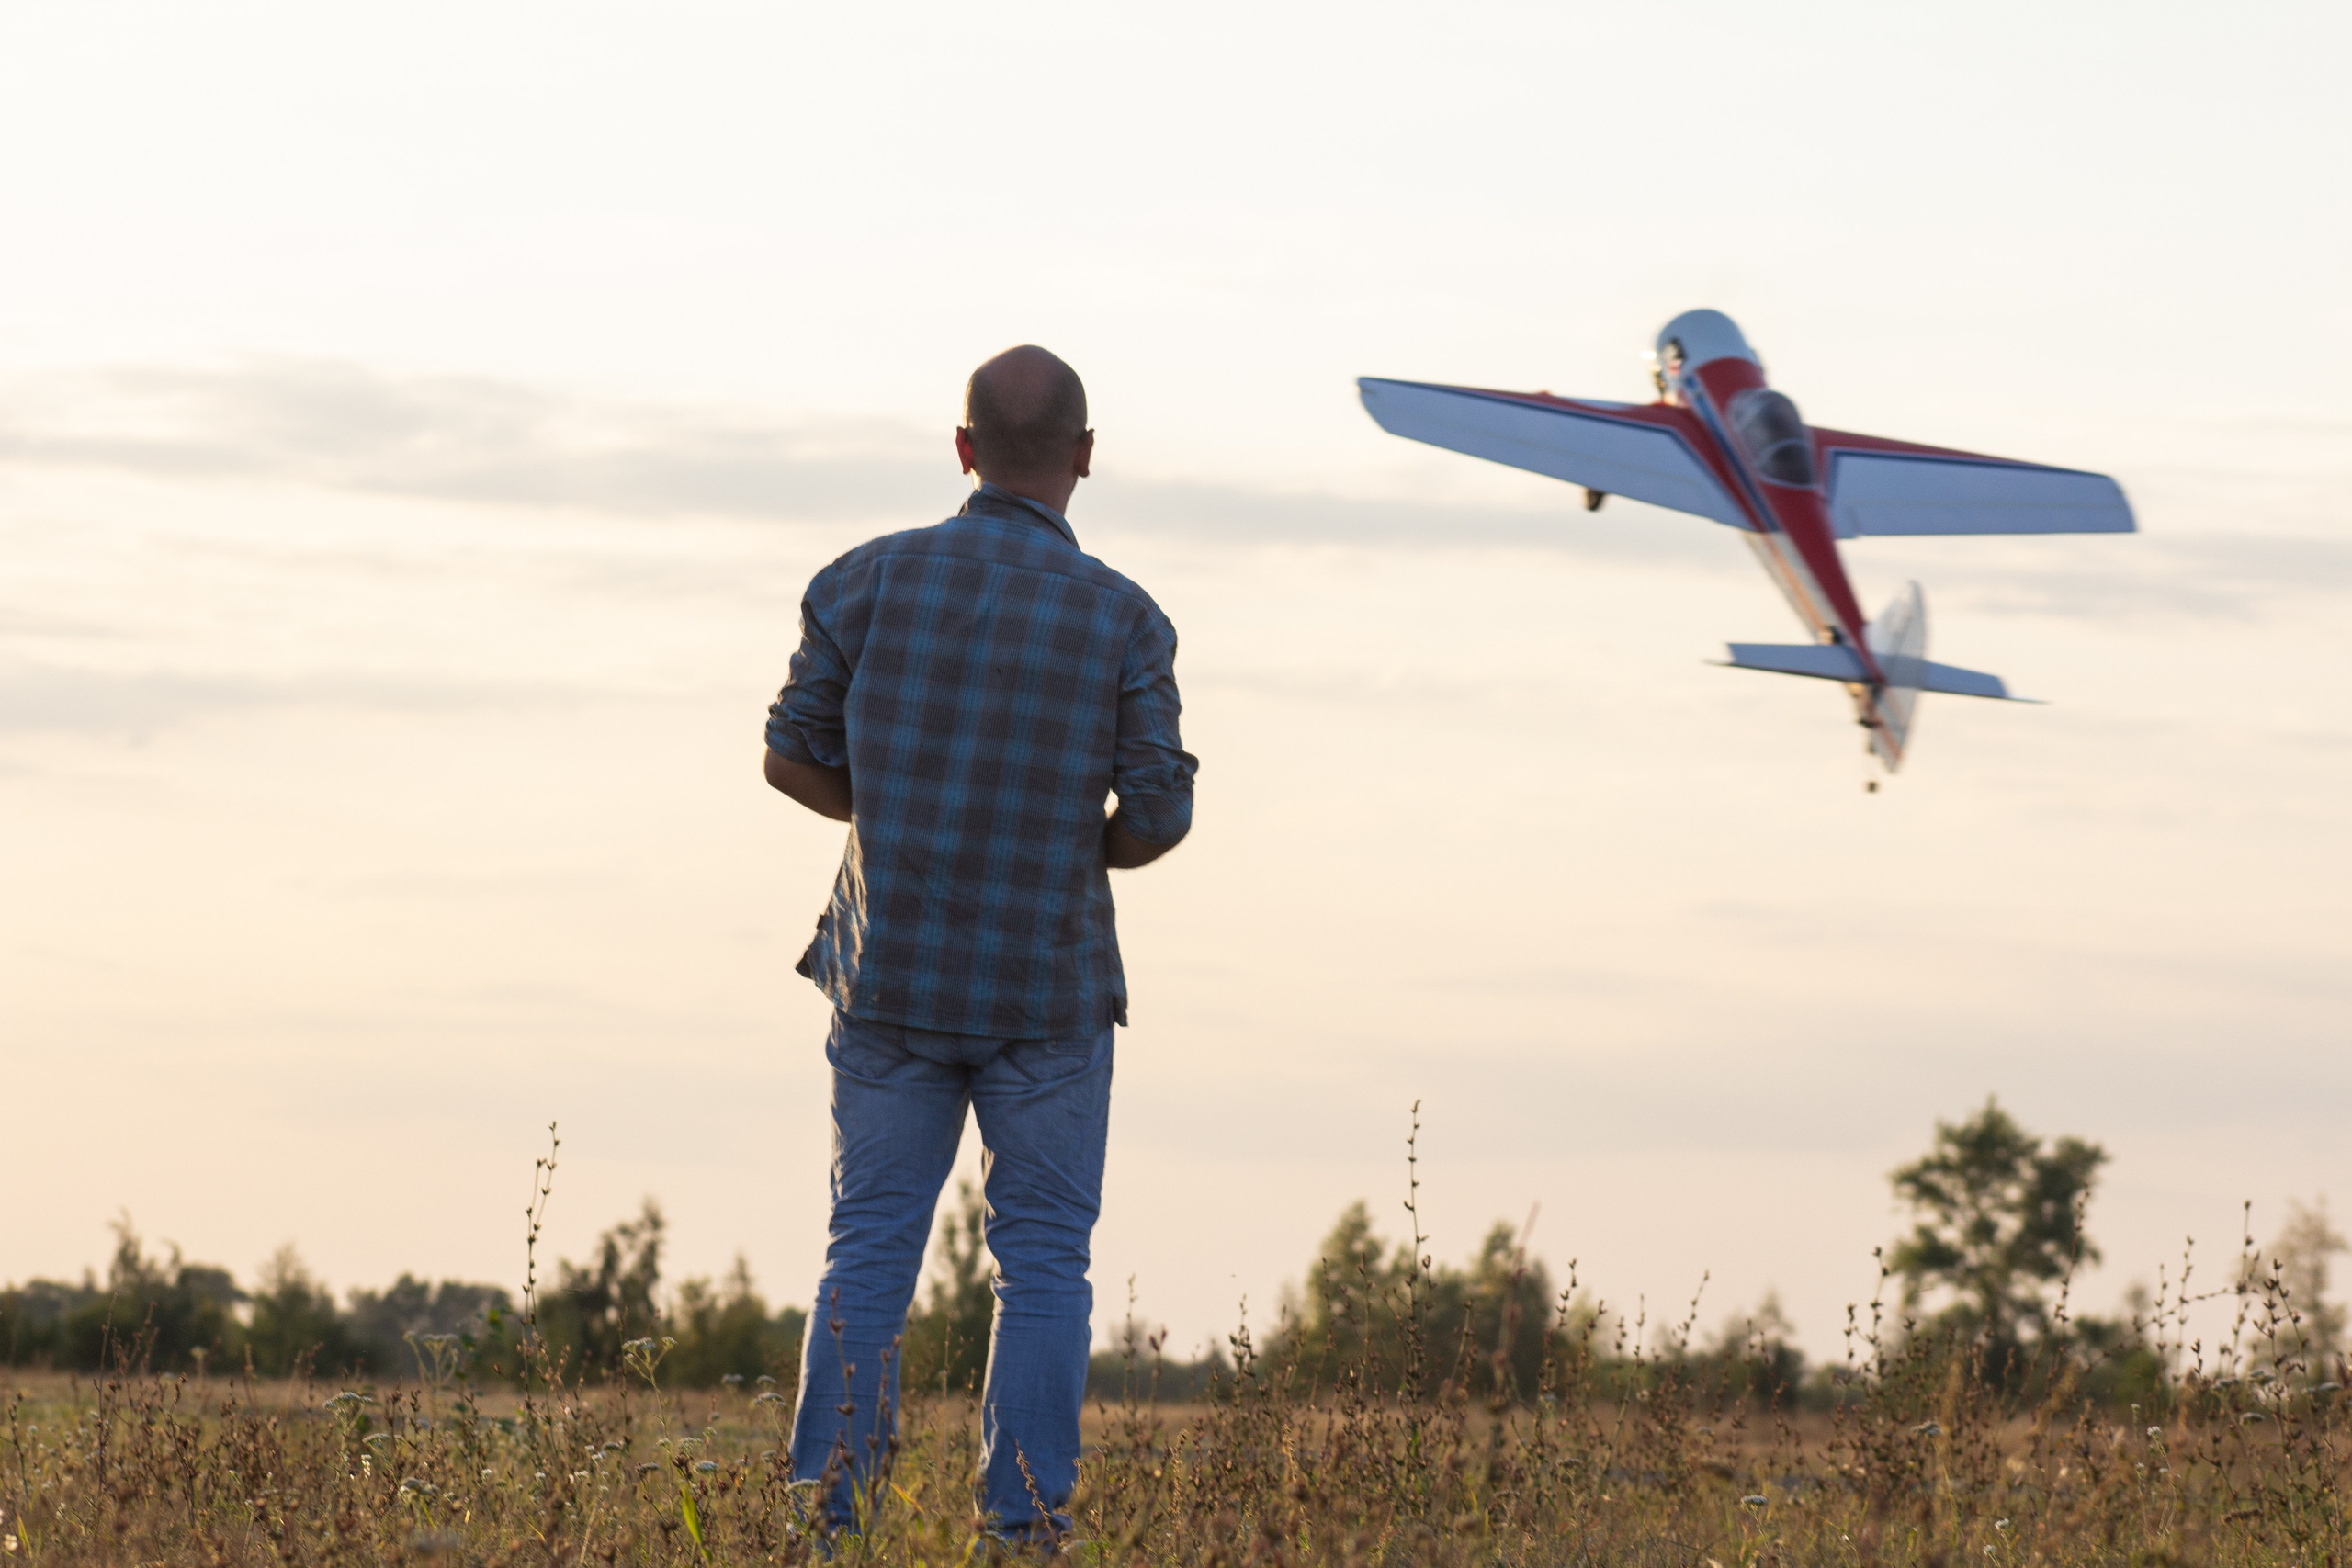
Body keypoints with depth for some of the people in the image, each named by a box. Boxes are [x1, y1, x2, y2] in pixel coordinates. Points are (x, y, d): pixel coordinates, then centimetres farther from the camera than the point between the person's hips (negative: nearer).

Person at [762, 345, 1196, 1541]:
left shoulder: (873, 578, -4)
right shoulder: (1123, 619, -8)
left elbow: (794, 757, 2)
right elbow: (1158, 818, -8)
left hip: (891, 978, 2)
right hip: (1048, 990, -2)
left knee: (871, 1250, 8)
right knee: (1042, 1261, 7)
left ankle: (830, 1524, 2)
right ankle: (1024, 1529, 1)